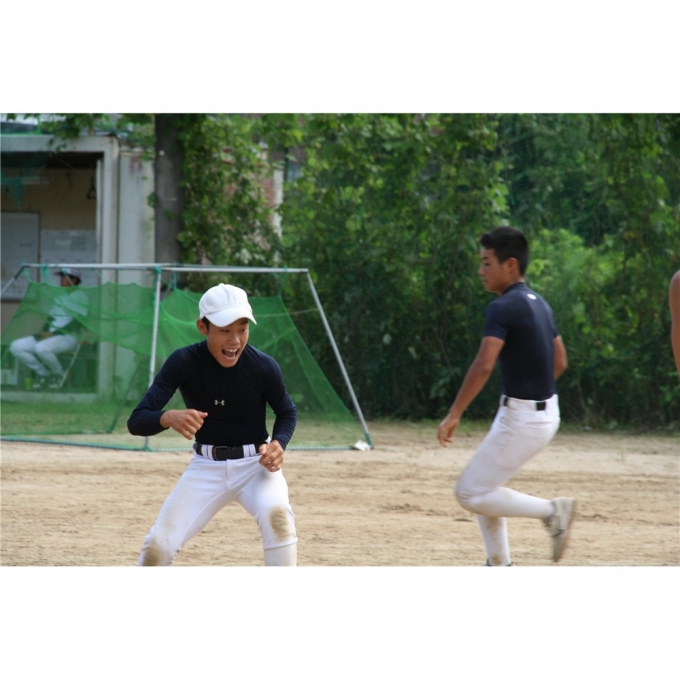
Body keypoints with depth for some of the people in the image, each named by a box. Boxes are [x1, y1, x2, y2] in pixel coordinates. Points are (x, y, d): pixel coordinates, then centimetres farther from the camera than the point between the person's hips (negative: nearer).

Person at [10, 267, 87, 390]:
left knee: (42, 348, -38)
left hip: (69, 337, -8)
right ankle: (44, 373, 1)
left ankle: (58, 374, -11)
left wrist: (54, 333, -17)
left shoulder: (79, 296, -2)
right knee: (16, 347, -9)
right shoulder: (59, 298, 24)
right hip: (49, 336, 8)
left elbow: (77, 322, -13)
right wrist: (43, 332, 0)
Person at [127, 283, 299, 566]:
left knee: (275, 512, -32)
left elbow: (287, 412, 4)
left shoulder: (264, 367, -18)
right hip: (206, 468, 1)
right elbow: (137, 421, -25)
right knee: (159, 544, -8)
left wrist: (278, 444, -19)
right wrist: (169, 418, -48)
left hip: (255, 463, -1)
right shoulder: (183, 363, -19)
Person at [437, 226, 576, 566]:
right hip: (546, 410, 9)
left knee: (470, 493, -1)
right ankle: (499, 569, 24)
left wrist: (454, 414, -25)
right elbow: (560, 362, 18)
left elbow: (483, 365, -28)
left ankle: (551, 511, -7)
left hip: (521, 419, -9)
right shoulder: (539, 304, 10)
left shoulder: (504, 307, -18)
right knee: (483, 486, 21)